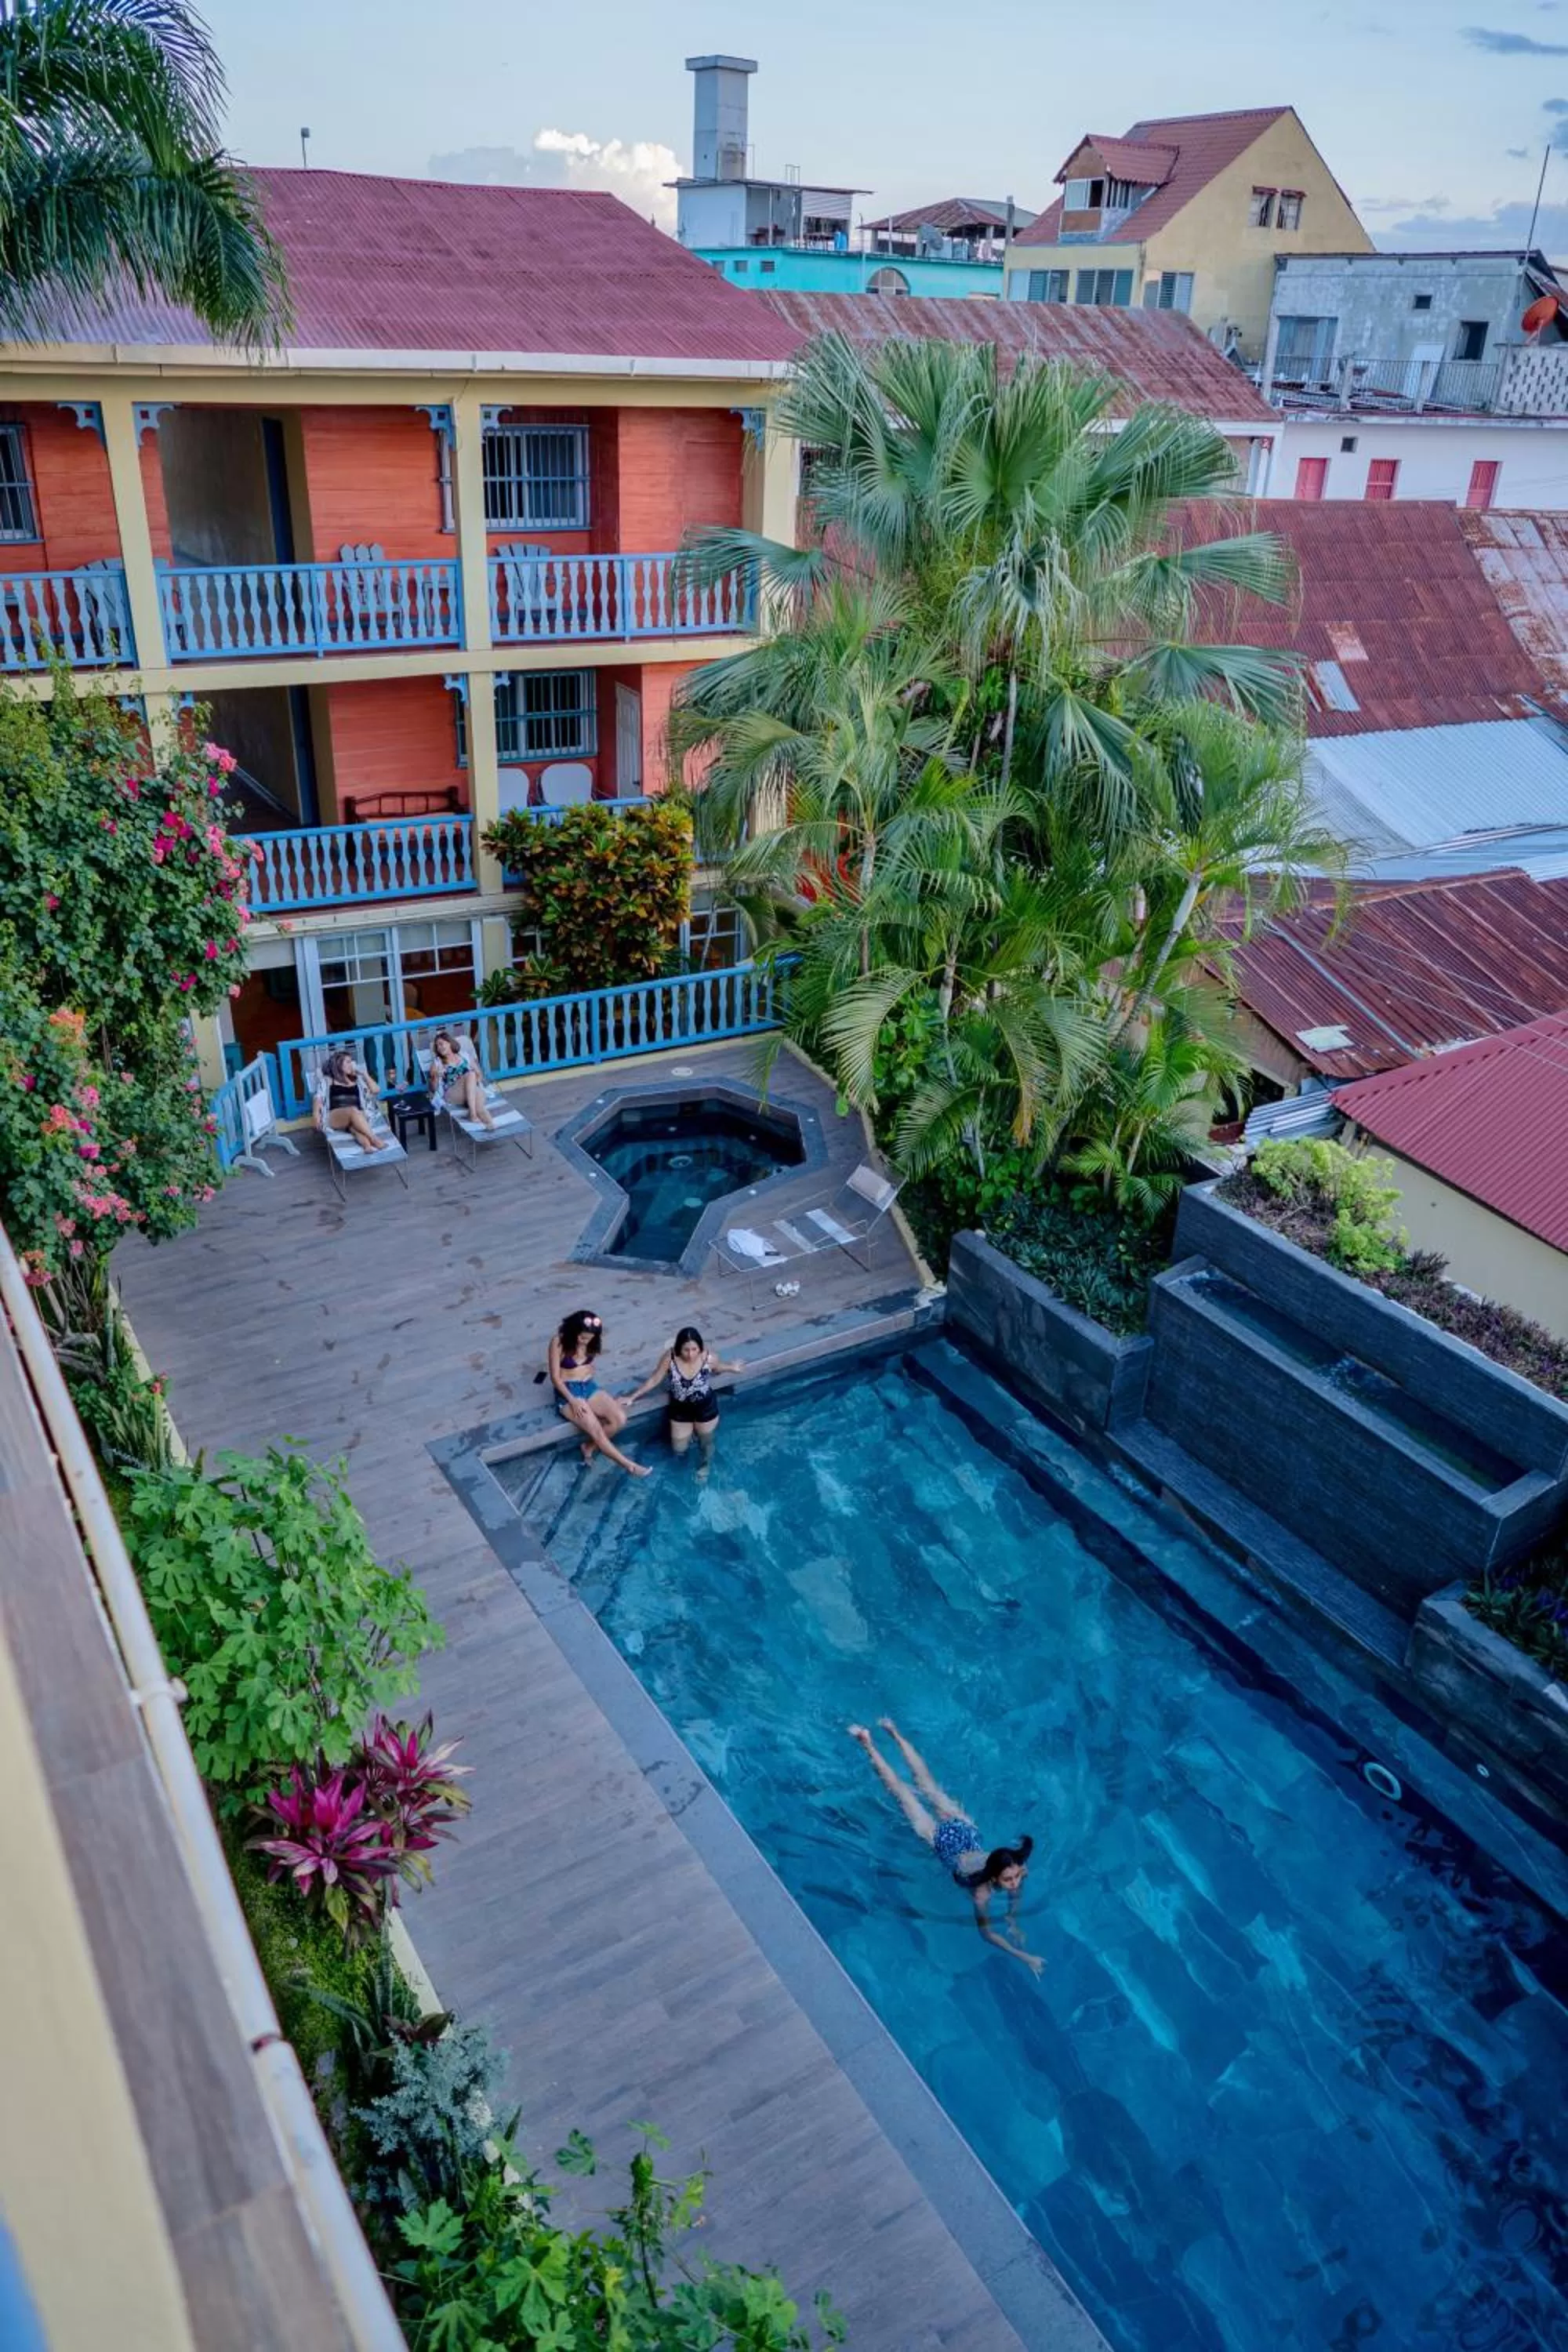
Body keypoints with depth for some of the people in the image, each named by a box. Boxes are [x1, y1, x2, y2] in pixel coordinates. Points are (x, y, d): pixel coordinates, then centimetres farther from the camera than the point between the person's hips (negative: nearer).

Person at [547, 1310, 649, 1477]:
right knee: (596, 1430, -25)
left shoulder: (591, 1342, -2)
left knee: (620, 1418, -17)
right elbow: (555, 1378, -14)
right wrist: (573, 1401, -20)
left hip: (590, 1387, 6)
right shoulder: (559, 1343, -18)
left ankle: (589, 1446, 5)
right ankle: (627, 1464, -11)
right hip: (567, 1392, -5)